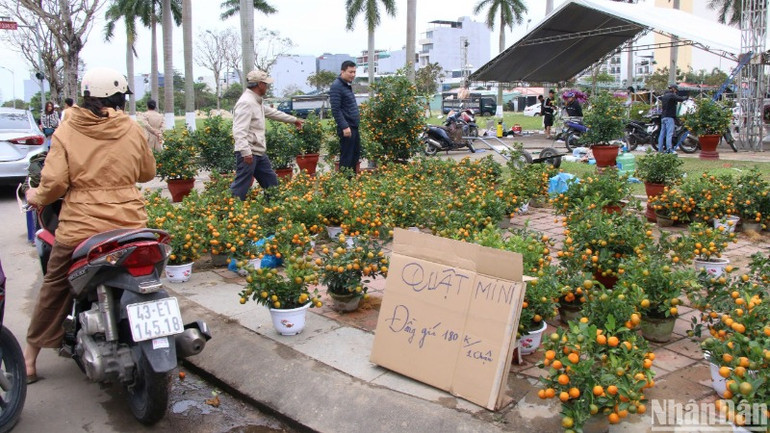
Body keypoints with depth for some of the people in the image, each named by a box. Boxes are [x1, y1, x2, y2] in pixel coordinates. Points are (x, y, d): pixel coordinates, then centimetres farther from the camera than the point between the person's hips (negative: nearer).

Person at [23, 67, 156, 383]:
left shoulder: (67, 132, -4)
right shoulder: (133, 130, 1)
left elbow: (55, 181, -11)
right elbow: (148, 173, 12)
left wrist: (38, 197, 9)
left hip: (79, 227, -1)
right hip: (130, 225, 1)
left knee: (54, 289, 18)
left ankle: (30, 358, 27)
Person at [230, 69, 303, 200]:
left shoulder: (257, 101, 15)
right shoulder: (246, 103, -17)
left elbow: (272, 112, 32)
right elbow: (239, 131, -26)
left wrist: (293, 120, 41)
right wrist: (246, 152, -33)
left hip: (259, 153, 10)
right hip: (248, 154, -10)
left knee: (272, 183, 17)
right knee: (241, 186, -9)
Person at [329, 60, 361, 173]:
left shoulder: (348, 85, 16)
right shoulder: (337, 86, -13)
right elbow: (336, 110, -19)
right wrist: (344, 127, -24)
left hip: (354, 127, 10)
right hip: (346, 129, -10)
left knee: (355, 156, 14)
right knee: (346, 159, -5)